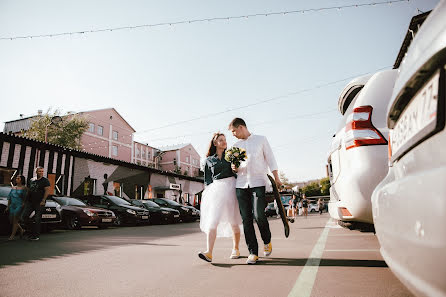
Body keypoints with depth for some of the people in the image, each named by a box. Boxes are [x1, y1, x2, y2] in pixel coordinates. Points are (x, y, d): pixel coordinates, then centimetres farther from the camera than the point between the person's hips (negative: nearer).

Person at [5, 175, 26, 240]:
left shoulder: (24, 188, -4)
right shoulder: (13, 188, 14)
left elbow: (25, 198, -7)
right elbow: (9, 197, 17)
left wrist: (23, 205, -16)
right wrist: (8, 207, 14)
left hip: (19, 206, -6)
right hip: (12, 206, 7)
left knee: (15, 221, -5)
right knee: (11, 221, 8)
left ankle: (12, 235, 3)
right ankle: (21, 230, 27)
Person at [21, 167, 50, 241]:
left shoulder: (45, 180, -3)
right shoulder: (31, 180, 14)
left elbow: (47, 191, -11)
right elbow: (28, 190, 19)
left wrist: (43, 200, -18)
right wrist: (26, 200, 14)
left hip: (39, 203, -5)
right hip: (30, 201, 5)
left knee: (37, 220, -2)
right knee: (24, 216, -3)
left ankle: (35, 235, 7)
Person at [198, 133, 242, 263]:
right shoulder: (209, 160, 12)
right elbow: (208, 179, 14)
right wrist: (210, 191, 3)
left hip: (231, 188, 1)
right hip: (216, 190, 0)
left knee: (233, 221, 6)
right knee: (212, 221, -12)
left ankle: (235, 249, 22)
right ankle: (209, 253, -15)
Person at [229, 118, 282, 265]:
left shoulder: (261, 140, 9)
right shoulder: (236, 145, 19)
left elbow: (270, 159, 8)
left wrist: (277, 179, 2)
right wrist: (235, 168, 0)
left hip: (258, 182, -4)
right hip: (241, 184, 4)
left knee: (258, 215, -13)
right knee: (246, 219, -1)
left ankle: (267, 241, 16)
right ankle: (253, 252, 7)